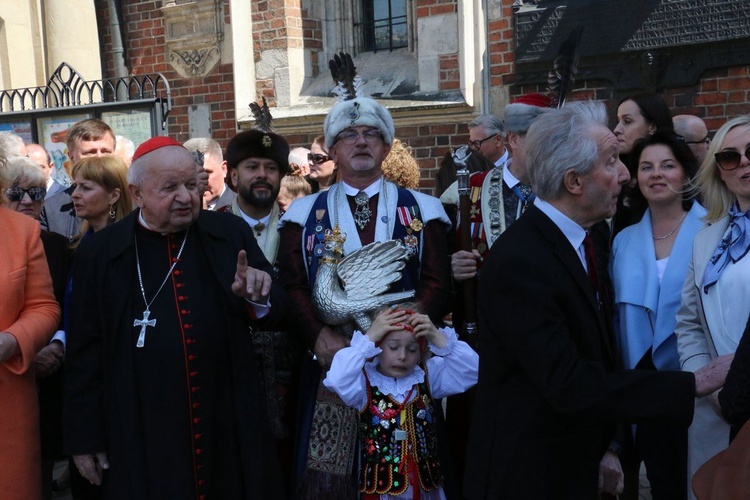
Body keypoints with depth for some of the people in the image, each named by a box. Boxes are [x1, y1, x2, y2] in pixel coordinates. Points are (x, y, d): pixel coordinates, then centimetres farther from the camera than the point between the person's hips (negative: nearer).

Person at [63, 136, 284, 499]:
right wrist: (85, 437, 2)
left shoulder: (230, 234, 1)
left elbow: (272, 312, 5)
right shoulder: (100, 251, -3)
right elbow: (85, 353, 1)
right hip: (139, 439, -1)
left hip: (230, 429, 2)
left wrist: (258, 297, -18)